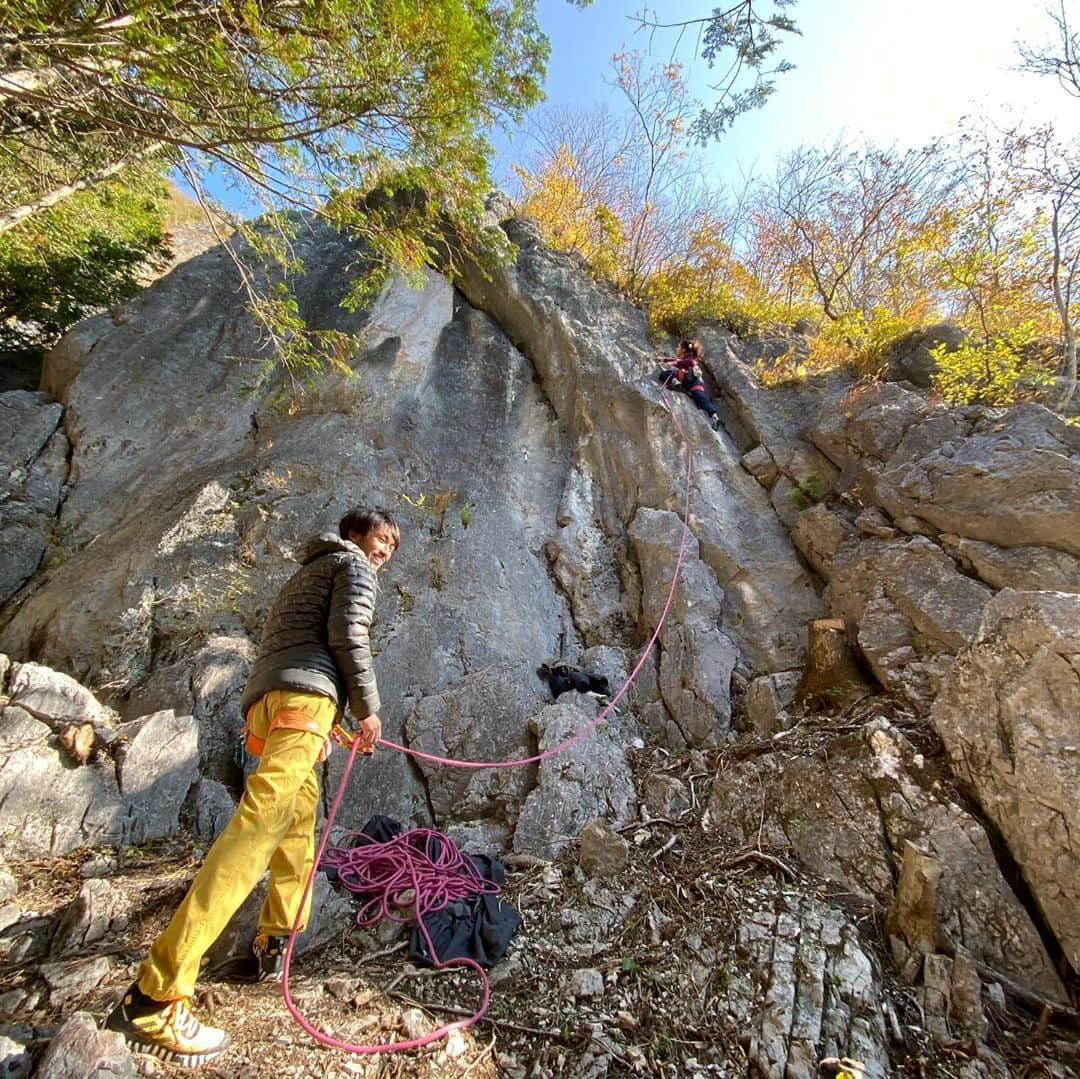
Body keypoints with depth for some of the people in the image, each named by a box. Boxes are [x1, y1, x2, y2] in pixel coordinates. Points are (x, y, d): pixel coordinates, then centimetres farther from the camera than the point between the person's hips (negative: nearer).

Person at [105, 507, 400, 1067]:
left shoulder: (307, 572, 35)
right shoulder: (354, 564, 9)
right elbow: (347, 635, -8)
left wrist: (328, 723, 31)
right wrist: (368, 707, -2)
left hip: (262, 702, 10)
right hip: (303, 695, -10)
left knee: (300, 811, 21)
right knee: (259, 820, -18)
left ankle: (275, 938, 26)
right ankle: (155, 993, -22)